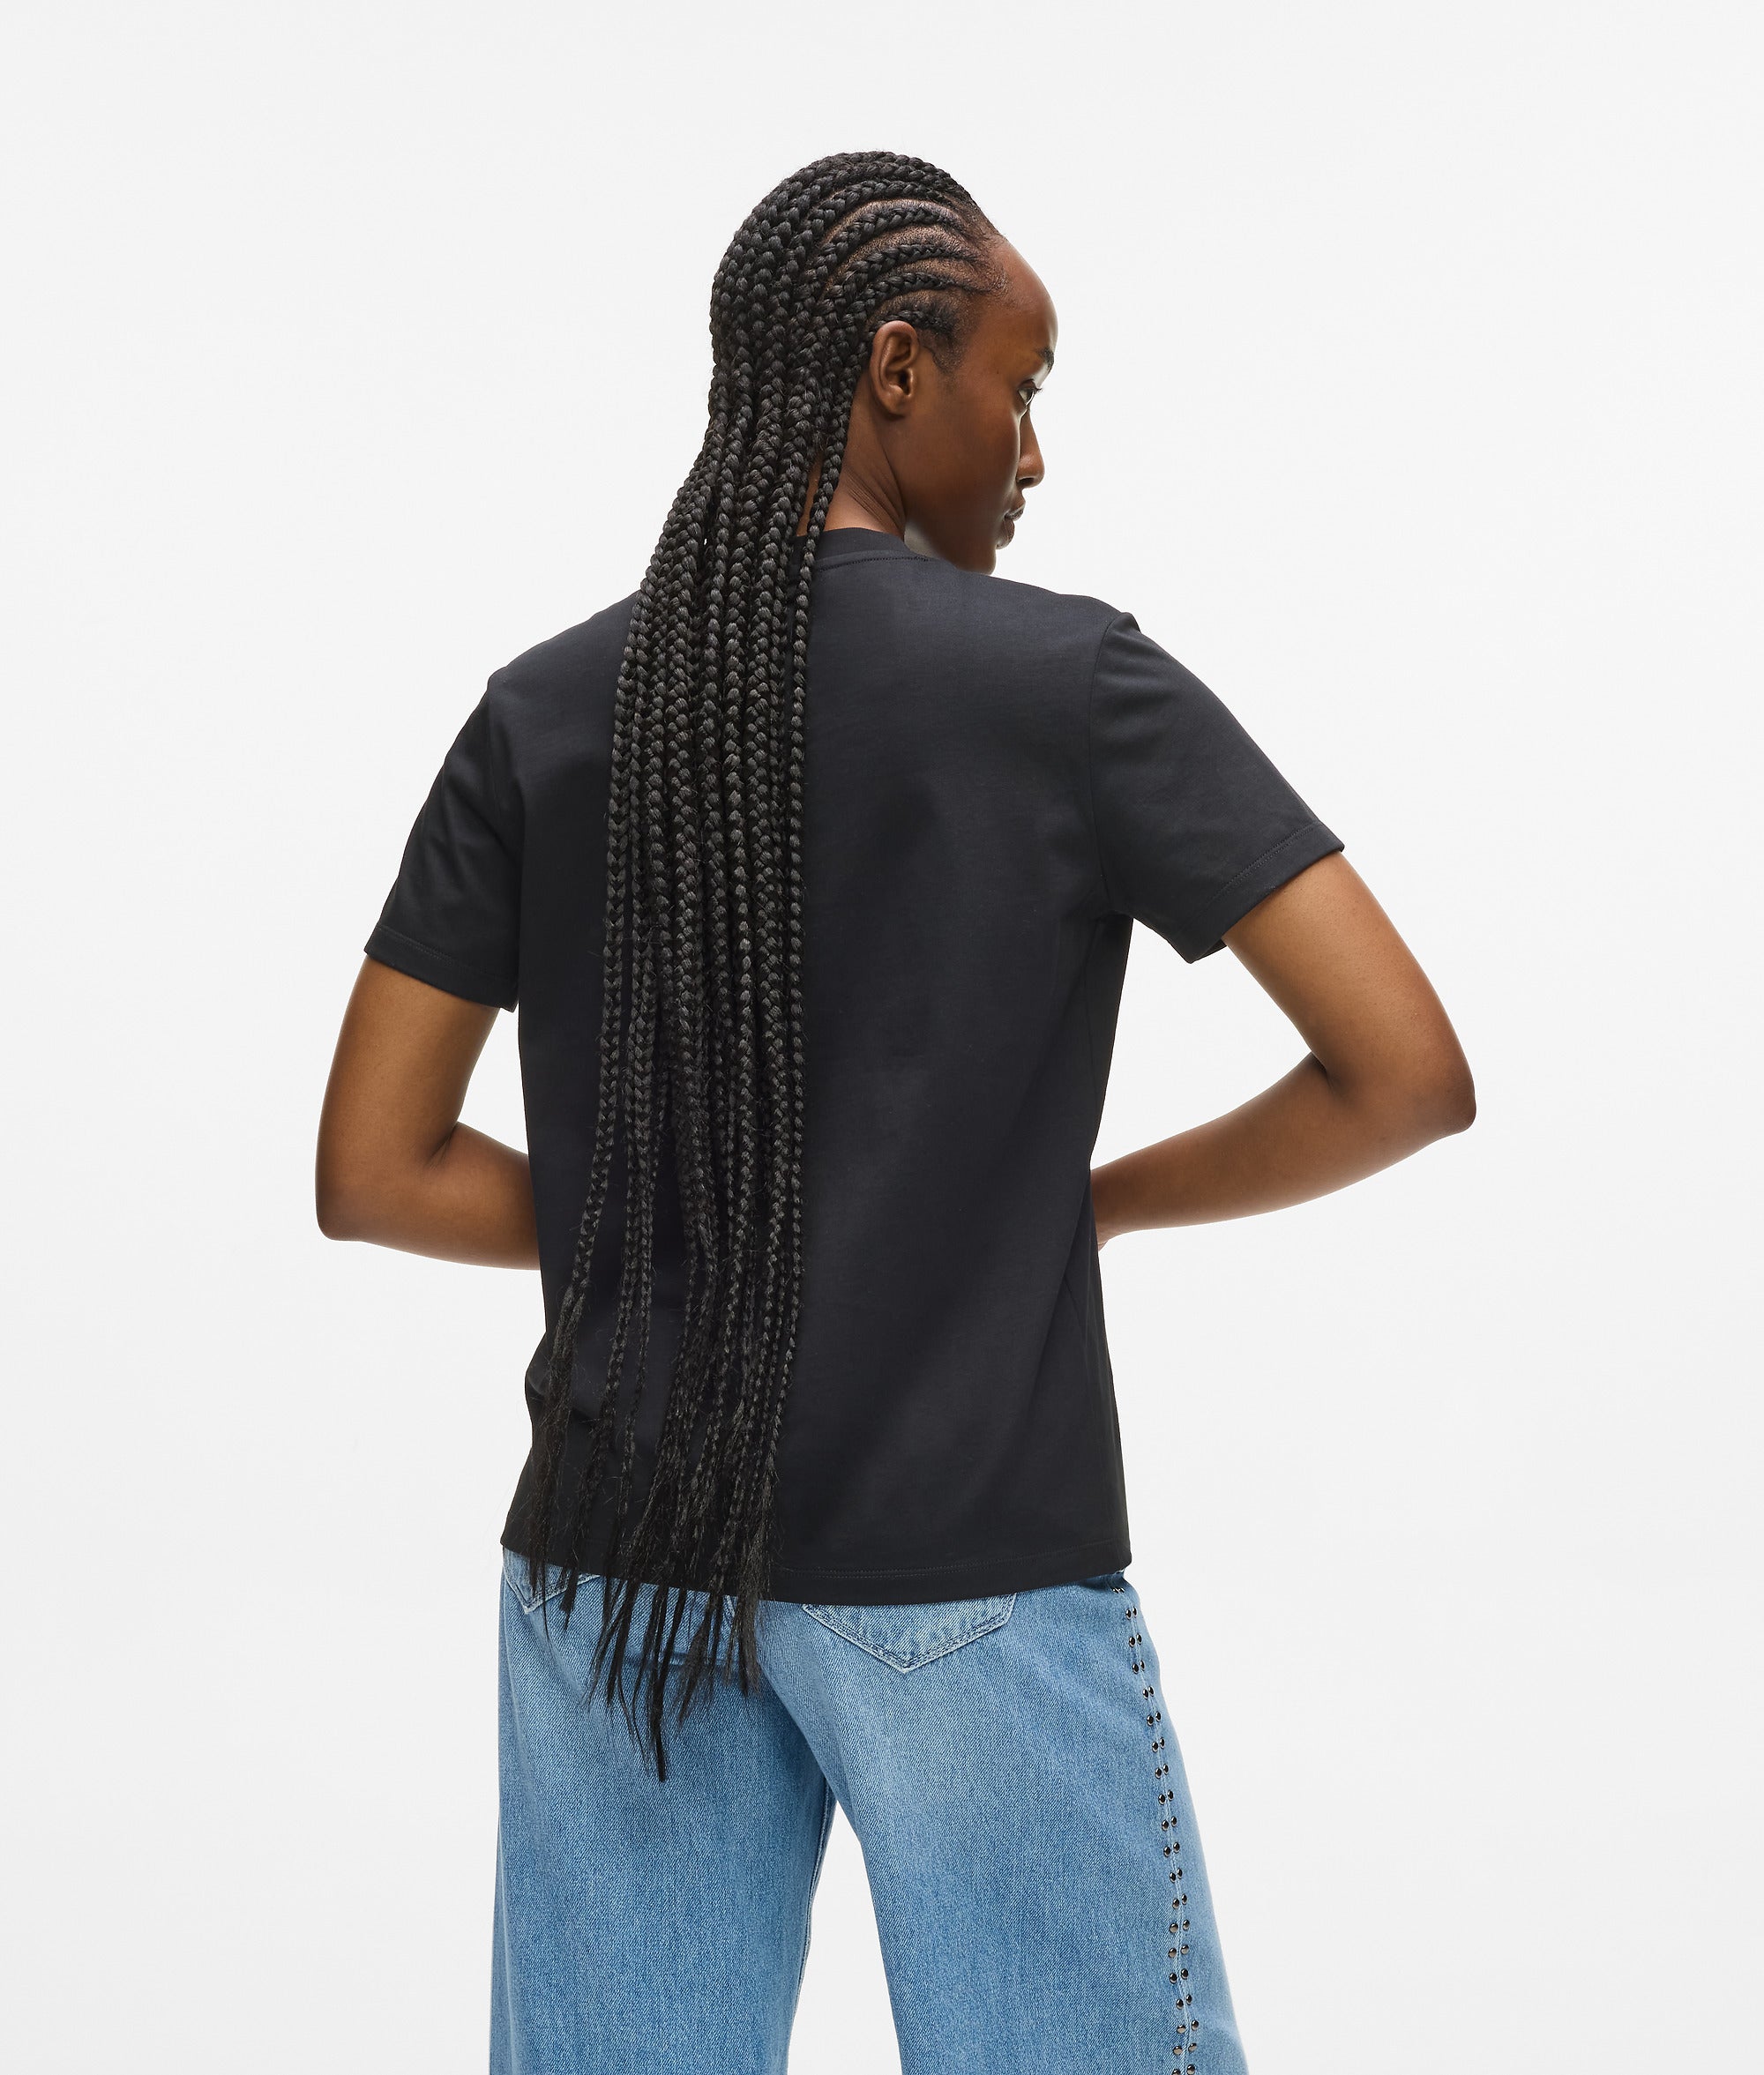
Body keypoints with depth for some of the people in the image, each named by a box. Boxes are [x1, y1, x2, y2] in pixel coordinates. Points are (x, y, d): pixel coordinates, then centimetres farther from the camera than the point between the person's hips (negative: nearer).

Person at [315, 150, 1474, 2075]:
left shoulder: (541, 716, 4)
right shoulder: (1071, 681, -7)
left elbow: (370, 1169, 3)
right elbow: (1409, 1070, -10)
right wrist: (1102, 1199, 6)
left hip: (622, 1560, 4)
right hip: (975, 1575, -4)